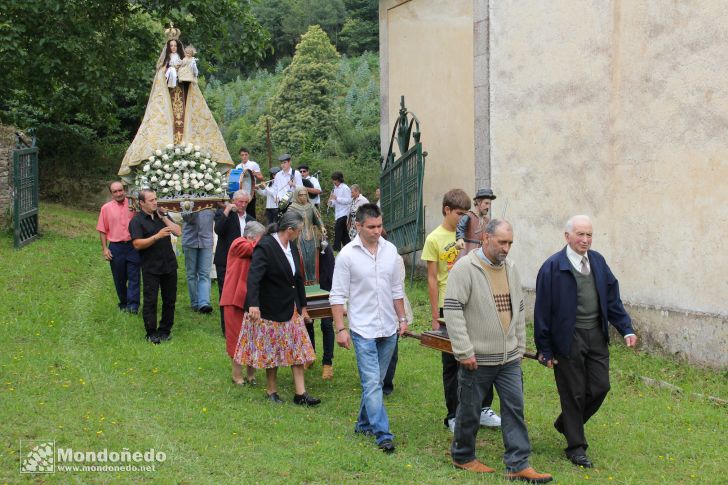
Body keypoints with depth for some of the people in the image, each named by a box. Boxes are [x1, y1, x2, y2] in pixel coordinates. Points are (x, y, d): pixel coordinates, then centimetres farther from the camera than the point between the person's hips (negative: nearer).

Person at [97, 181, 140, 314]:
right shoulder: (106, 208, 3)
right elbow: (102, 230, 6)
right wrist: (104, 249, 0)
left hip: (133, 246, -1)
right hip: (116, 248, 1)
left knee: (134, 276, -7)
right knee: (119, 279, 9)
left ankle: (133, 305, -10)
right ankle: (123, 303, 22)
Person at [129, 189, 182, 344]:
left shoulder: (161, 214, 11)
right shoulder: (137, 221, -6)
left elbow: (178, 232, 3)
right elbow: (137, 244, -16)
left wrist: (164, 217, -6)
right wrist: (157, 236, -24)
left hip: (169, 265, 5)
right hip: (151, 268, -5)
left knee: (170, 299, 9)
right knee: (150, 301, -2)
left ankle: (165, 330, 20)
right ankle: (151, 333, 7)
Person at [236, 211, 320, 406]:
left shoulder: (292, 246, 7)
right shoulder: (265, 246, -19)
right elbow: (254, 276, -29)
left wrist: (303, 305, 19)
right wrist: (253, 304, -39)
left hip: (291, 309, 7)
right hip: (271, 310, -7)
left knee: (297, 349, 5)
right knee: (272, 351, 6)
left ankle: (300, 394, 8)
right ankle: (272, 391, 21)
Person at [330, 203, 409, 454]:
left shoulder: (390, 250, 5)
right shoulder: (347, 255, -9)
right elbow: (337, 295, -6)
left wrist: (402, 318, 12)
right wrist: (340, 329, -10)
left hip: (388, 329, 5)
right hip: (363, 329, -5)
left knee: (376, 381, 14)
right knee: (372, 382, -9)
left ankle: (364, 423, 29)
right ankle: (383, 434, -10)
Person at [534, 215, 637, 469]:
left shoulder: (598, 261, 6)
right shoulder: (553, 267, -12)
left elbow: (612, 298, 11)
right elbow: (543, 310, -10)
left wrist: (626, 329, 2)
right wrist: (544, 348, -9)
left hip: (597, 335, 5)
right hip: (568, 339, -5)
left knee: (600, 388, 7)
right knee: (573, 393, 4)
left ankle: (566, 423, 33)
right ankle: (576, 447, 19)